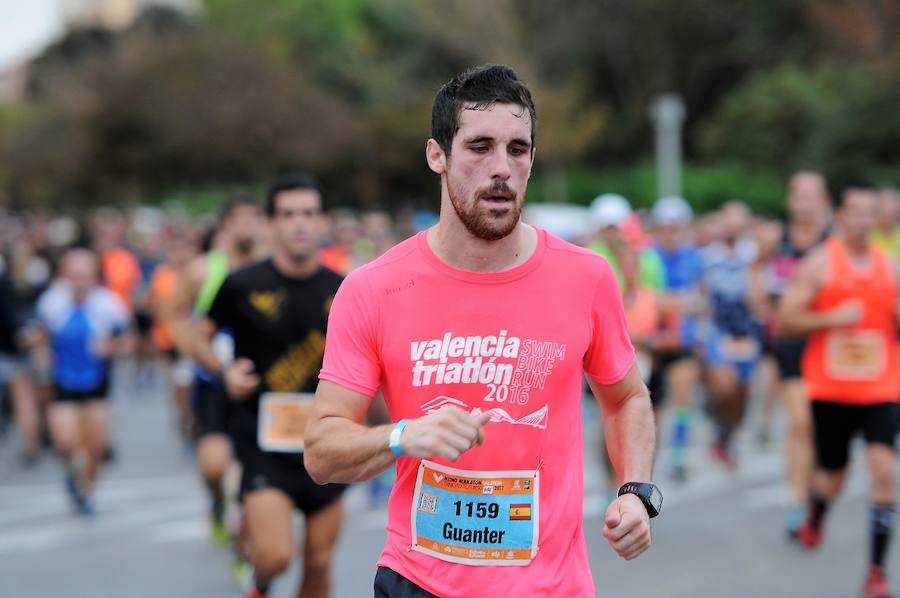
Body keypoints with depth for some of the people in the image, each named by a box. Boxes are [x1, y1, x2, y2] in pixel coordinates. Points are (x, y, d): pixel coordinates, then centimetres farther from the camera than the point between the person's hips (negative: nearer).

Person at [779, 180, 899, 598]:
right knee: (832, 476, 11)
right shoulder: (818, 263, -3)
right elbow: (786, 319, -6)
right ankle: (813, 520, 48)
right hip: (830, 390, -2)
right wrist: (833, 318, -18)